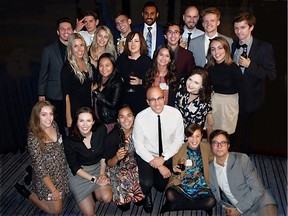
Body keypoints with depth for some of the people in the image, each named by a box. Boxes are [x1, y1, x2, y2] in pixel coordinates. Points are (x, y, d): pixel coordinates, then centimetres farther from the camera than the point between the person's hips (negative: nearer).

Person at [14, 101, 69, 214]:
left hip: (61, 172, 6)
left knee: (61, 200, 26)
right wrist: (53, 190, -17)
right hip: (46, 179, -6)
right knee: (56, 210, 11)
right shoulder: (33, 138, -30)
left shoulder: (54, 125, -10)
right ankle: (27, 194, 26)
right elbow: (40, 168, -23)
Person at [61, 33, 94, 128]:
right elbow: (66, 94, -13)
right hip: (75, 109, -6)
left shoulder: (88, 64, 8)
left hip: (88, 106, 6)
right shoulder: (67, 67, -11)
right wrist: (68, 117, -16)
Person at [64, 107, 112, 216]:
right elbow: (75, 167, -12)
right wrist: (94, 179, -18)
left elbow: (104, 154, 0)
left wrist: (102, 173, -6)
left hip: (98, 167, 3)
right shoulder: (69, 142, -22)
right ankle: (88, 196, 21)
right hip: (79, 173, -3)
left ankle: (93, 191, 13)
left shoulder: (101, 130, -16)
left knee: (107, 198, -19)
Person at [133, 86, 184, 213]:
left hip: (167, 156, 2)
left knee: (163, 187, -2)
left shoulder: (175, 114, -16)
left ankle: (158, 179, 34)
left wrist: (163, 158, -18)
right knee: (146, 183, -24)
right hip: (146, 155, -2)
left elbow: (178, 140, -6)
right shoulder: (141, 117, -20)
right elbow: (139, 146, -13)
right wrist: (158, 165, -17)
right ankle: (147, 195, 14)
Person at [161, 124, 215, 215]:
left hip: (200, 185, 3)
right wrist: (175, 171, -19)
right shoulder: (179, 149, -4)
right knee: (170, 195, -33)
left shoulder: (206, 147, 1)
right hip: (182, 183, -2)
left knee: (211, 201, -28)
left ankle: (174, 205, -12)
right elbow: (174, 173, 4)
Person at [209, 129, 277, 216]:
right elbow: (215, 191, 17)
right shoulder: (210, 168, 1)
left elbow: (257, 189, -12)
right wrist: (224, 206, 1)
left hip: (258, 200, -4)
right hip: (235, 208, 4)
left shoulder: (242, 159, -12)